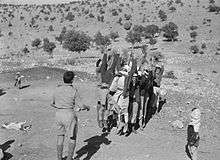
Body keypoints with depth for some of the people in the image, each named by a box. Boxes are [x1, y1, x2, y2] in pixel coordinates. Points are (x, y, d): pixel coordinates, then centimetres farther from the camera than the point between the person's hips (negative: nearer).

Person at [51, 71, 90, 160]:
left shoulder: (57, 89, 3)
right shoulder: (74, 90, -11)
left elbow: (53, 104, 14)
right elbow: (81, 106, -11)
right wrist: (87, 107, 9)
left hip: (58, 114, 5)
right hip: (69, 115, -5)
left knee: (60, 136, 18)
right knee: (72, 138, 9)